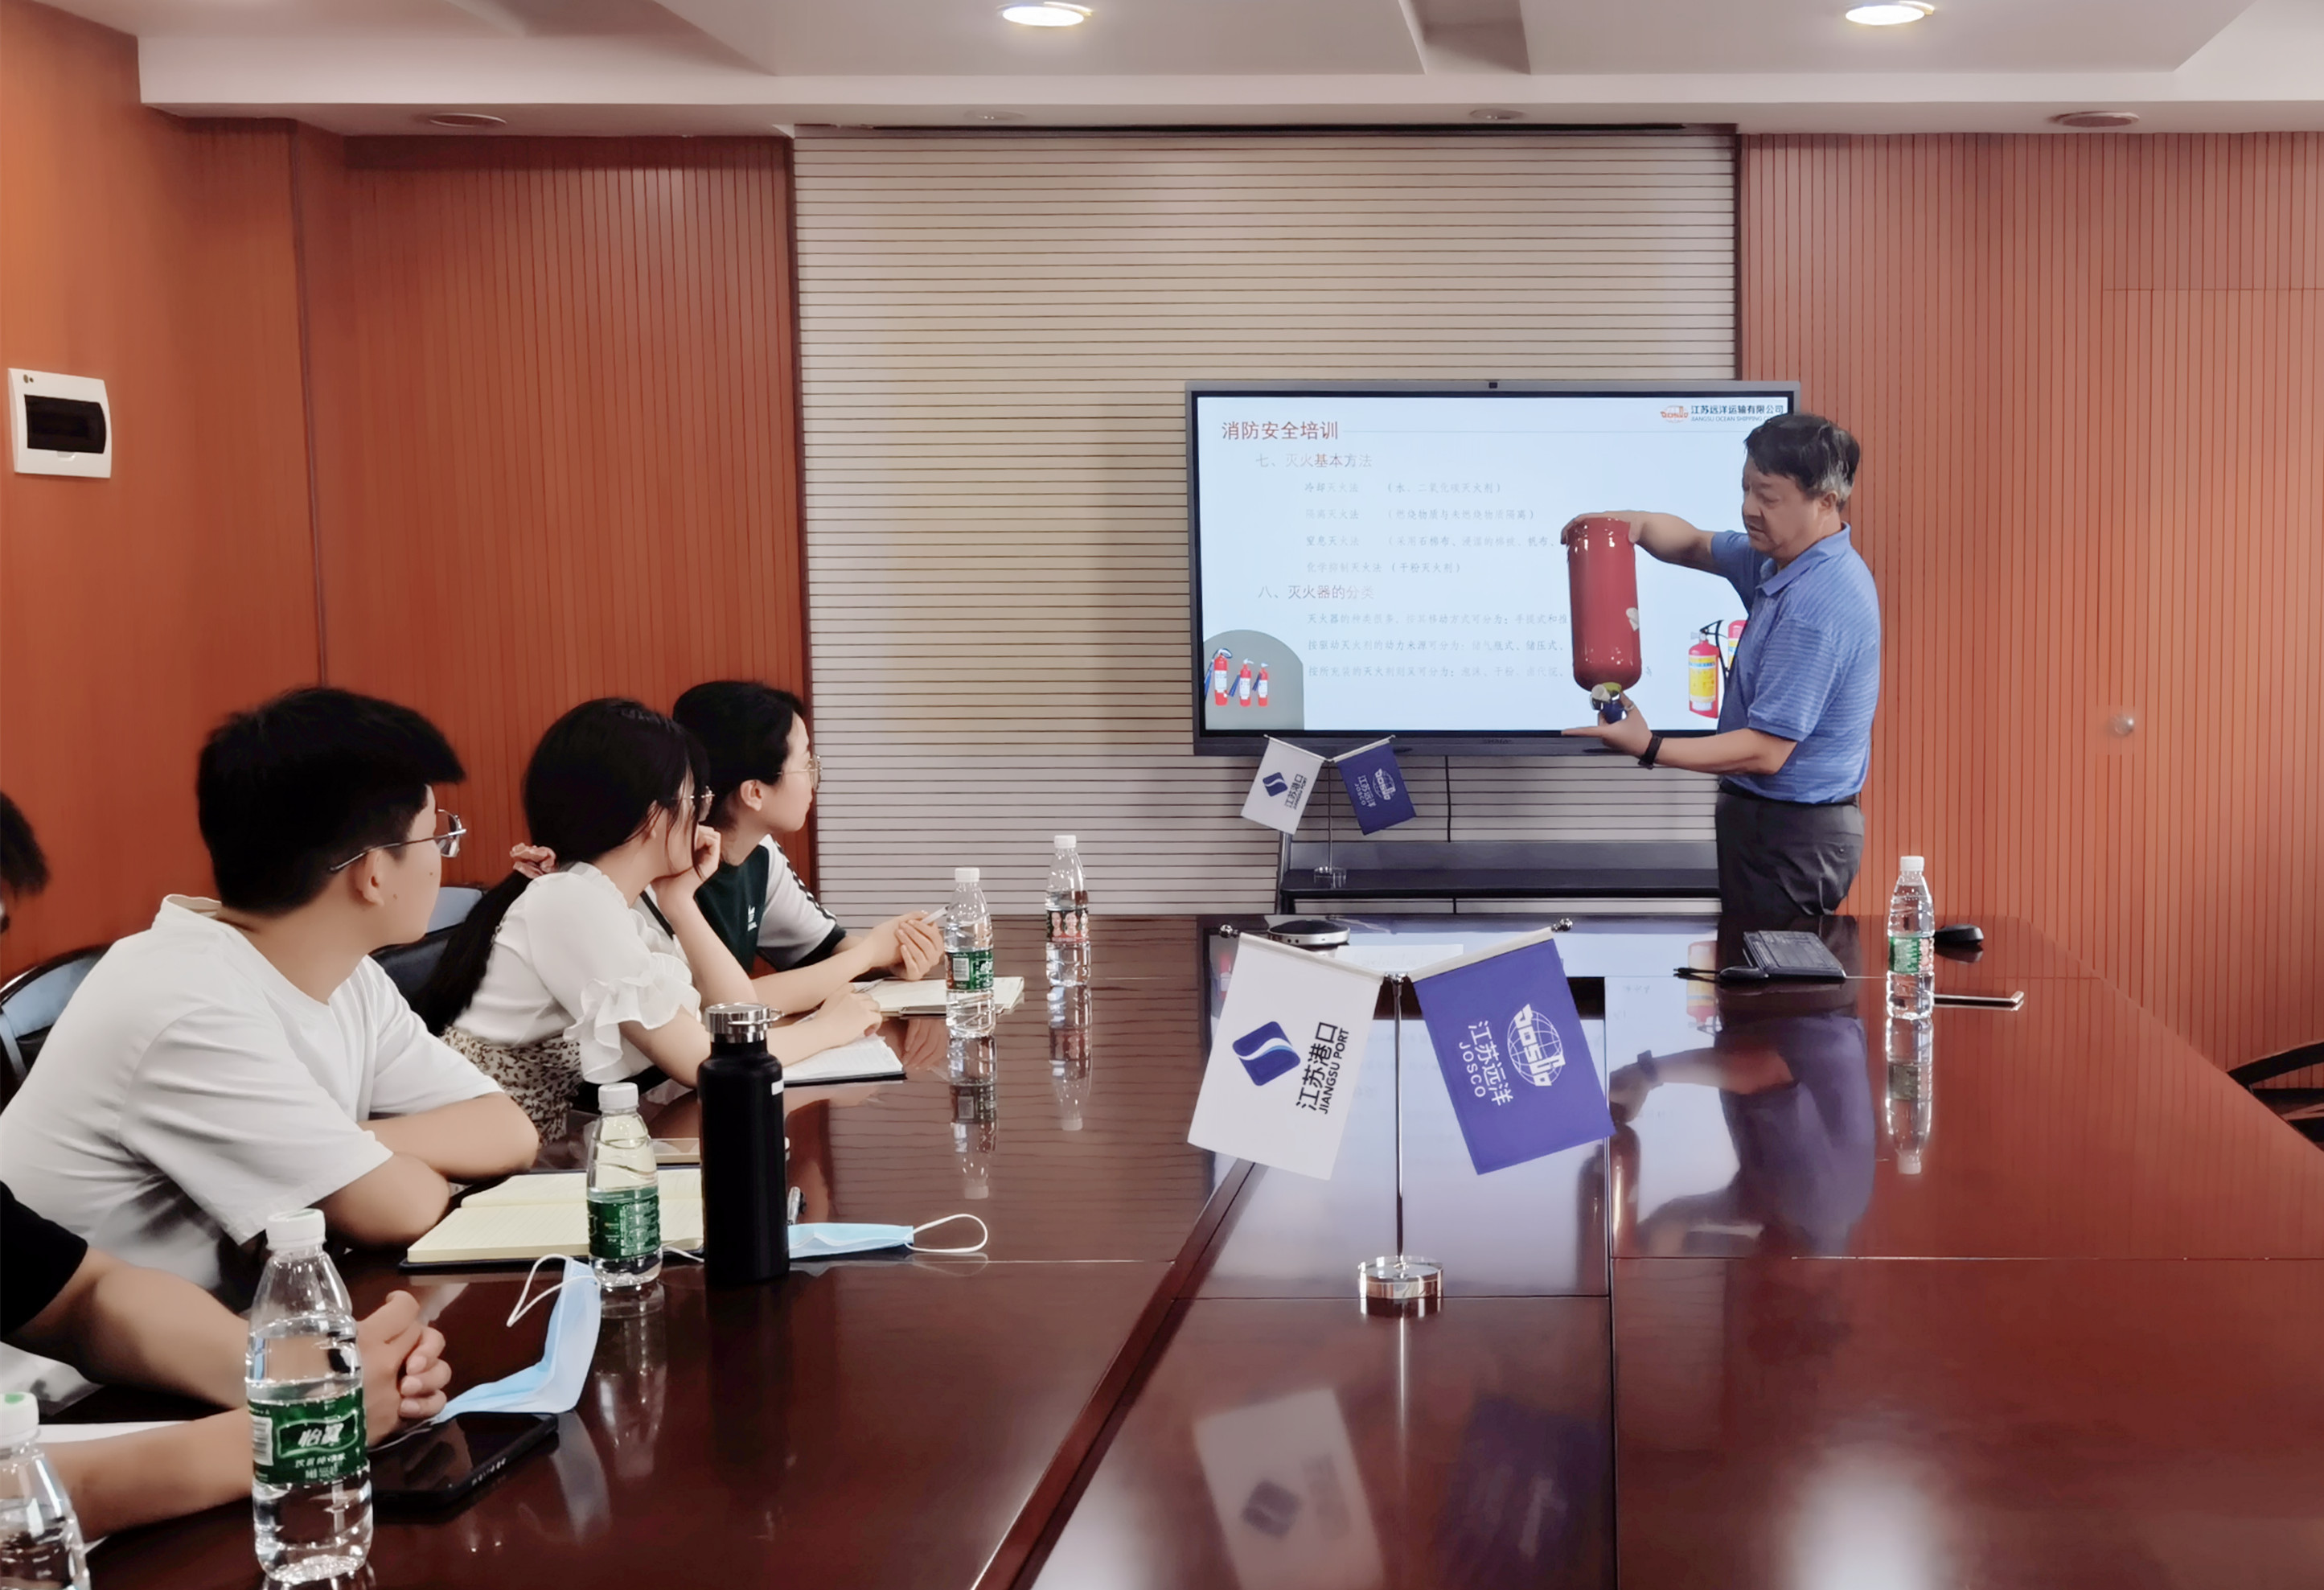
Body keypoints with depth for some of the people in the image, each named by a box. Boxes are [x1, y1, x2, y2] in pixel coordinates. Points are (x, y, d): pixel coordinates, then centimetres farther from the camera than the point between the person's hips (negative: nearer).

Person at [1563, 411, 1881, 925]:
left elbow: (1765, 752, -27)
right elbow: (1698, 546, 20)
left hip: (1792, 838, -10)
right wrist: (1636, 525, -3)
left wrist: (1649, 748, -25)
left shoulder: (1815, 606, -26)